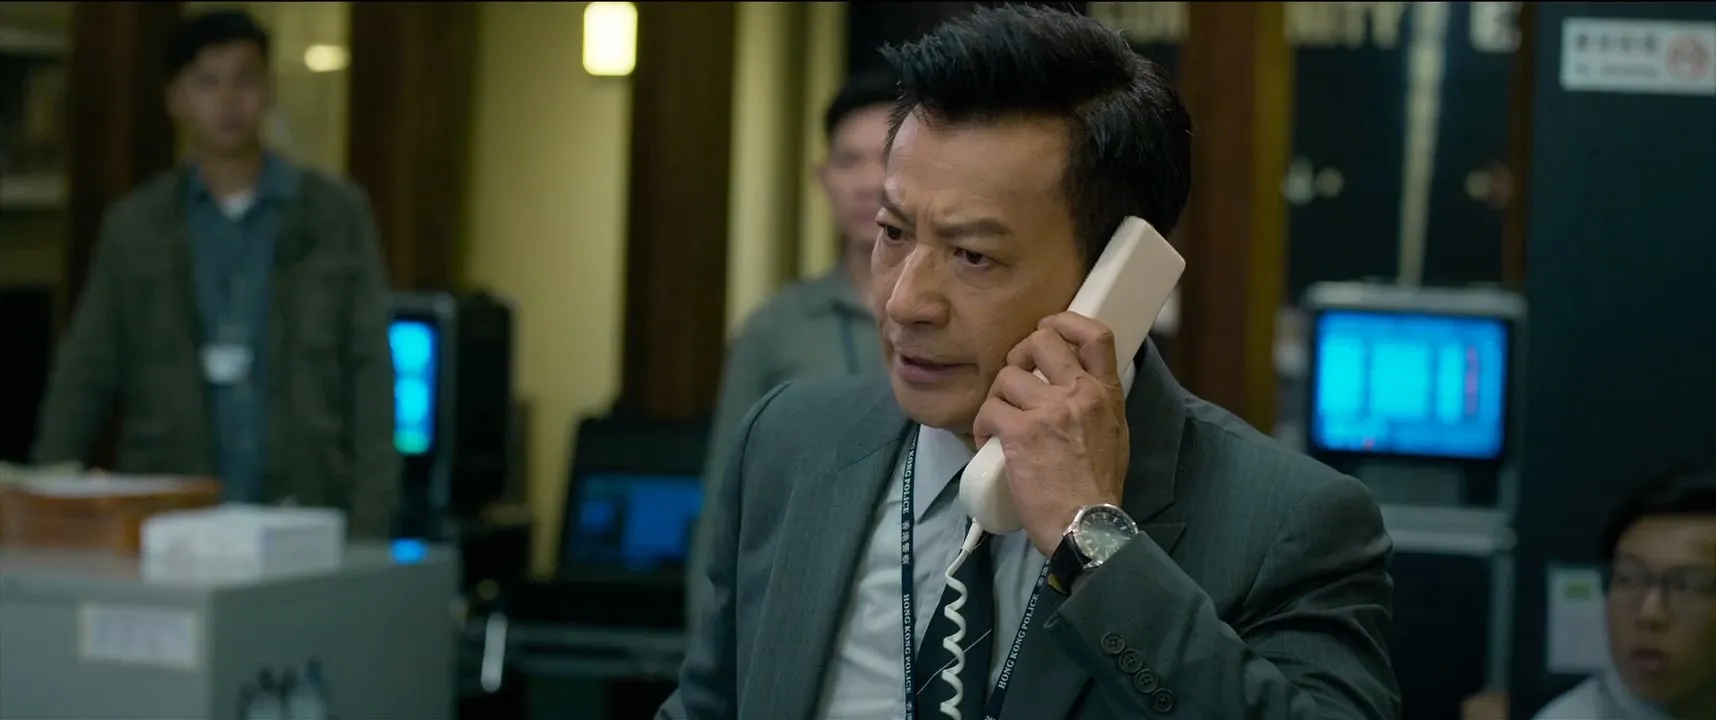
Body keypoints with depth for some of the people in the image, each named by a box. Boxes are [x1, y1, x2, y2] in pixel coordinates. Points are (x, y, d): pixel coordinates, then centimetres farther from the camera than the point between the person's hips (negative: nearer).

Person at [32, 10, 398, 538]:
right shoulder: (133, 225, 8)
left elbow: (370, 375, 2)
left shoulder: (338, 214, 4)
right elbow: (84, 378, 9)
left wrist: (368, 528, -5)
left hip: (303, 518, -1)